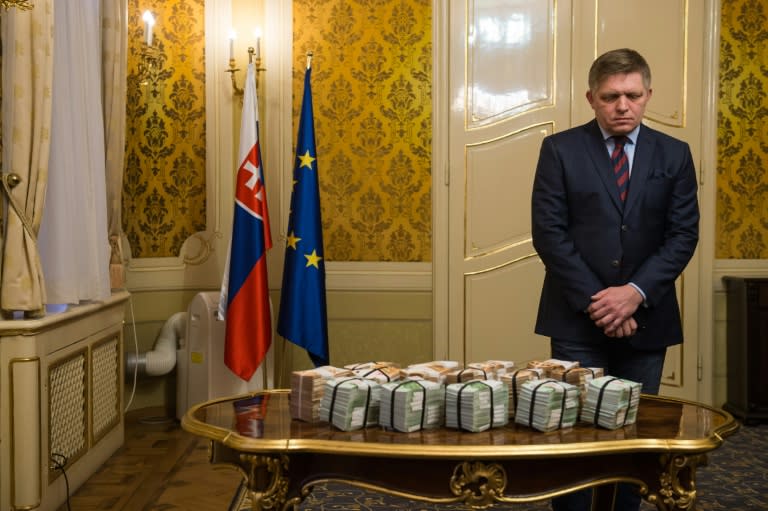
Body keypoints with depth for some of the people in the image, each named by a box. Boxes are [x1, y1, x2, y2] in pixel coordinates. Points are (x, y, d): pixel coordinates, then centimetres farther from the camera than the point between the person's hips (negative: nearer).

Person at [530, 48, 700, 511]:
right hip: (578, 316, -2)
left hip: (646, 316, 2)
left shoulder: (674, 154, 6)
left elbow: (683, 234, 1)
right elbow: (549, 232, -6)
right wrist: (595, 299, -13)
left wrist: (636, 292, -13)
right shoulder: (561, 149, 0)